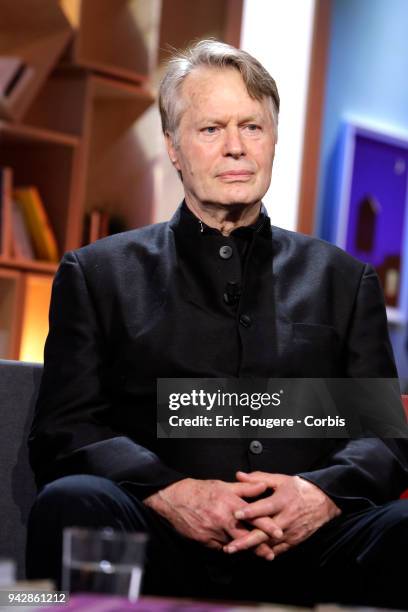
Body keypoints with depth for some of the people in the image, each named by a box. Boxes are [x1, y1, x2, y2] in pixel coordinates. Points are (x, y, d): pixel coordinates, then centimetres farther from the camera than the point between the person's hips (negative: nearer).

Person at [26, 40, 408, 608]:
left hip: (304, 551, 1)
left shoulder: (342, 278, 23)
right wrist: (169, 493, -13)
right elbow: (62, 431, 7)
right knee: (71, 502, -34)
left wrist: (324, 493, -10)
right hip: (164, 550, -1)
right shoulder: (98, 273, 17)